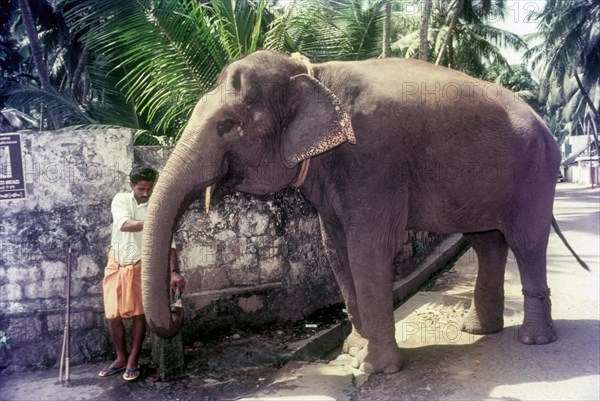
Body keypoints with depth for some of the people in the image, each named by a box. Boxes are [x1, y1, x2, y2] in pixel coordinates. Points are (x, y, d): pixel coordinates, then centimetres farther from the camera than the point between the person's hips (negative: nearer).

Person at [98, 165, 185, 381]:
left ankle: (133, 361, 16)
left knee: (139, 314, 1)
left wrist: (173, 271, -28)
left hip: (140, 266, -2)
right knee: (113, 316, 6)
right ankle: (121, 358, 24)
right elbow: (124, 224, -26)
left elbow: (169, 242, -15)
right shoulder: (121, 199, -7)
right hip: (115, 265, 2)